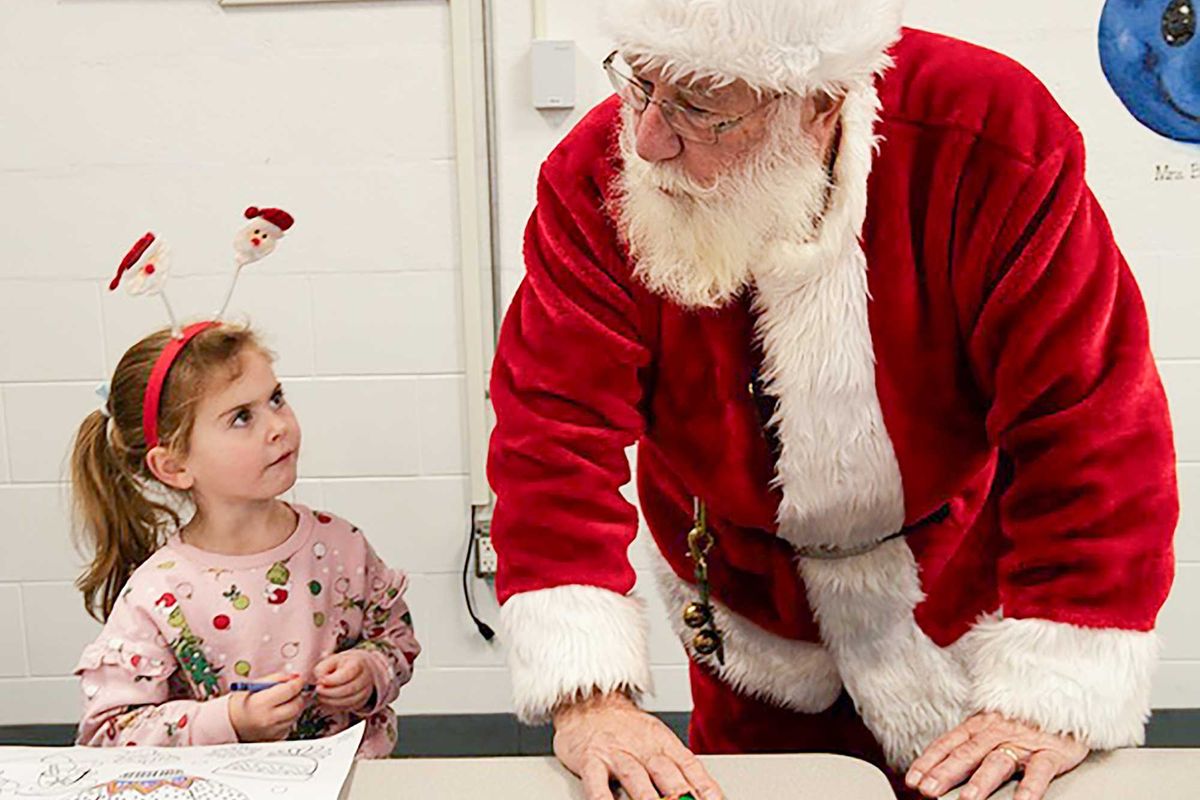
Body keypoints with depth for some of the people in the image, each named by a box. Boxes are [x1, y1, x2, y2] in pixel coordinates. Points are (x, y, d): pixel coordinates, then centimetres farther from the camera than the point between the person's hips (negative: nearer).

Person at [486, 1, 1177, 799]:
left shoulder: (993, 145, -28)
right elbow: (559, 431, -26)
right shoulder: (596, 179, -24)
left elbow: (1091, 425, -26)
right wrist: (587, 696, -34)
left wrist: (1055, 699, -28)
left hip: (958, 602, -1)